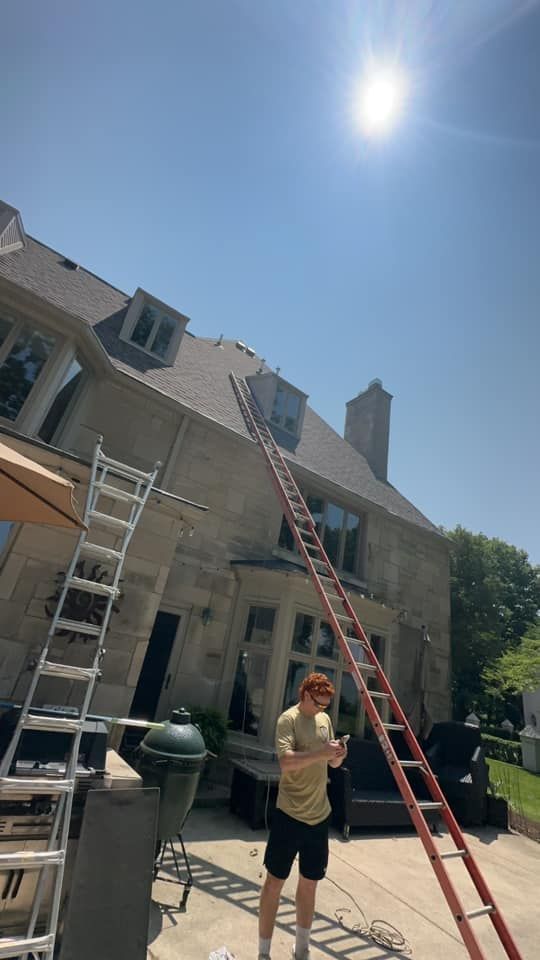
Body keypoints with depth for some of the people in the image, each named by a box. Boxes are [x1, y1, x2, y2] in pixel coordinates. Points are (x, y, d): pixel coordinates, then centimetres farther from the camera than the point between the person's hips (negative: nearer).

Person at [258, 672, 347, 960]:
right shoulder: (288, 719, -16)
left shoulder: (325, 720, 6)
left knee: (309, 883, 18)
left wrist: (339, 755, -9)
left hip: (319, 815, 6)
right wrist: (321, 753, -32)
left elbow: (333, 764, 13)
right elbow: (286, 761, -26)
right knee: (275, 881, 5)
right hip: (290, 814, -6)